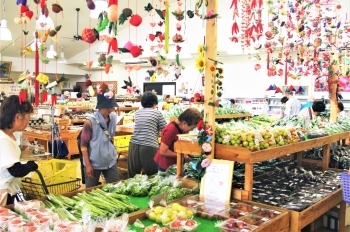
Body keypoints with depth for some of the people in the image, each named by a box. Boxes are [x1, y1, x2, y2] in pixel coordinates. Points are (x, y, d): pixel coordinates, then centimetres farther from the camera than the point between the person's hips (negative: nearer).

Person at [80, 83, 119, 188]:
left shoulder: (113, 117, -1)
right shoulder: (90, 121, -17)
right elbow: (83, 145, -13)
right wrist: (88, 165, -14)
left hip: (111, 161, 5)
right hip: (94, 163, -5)